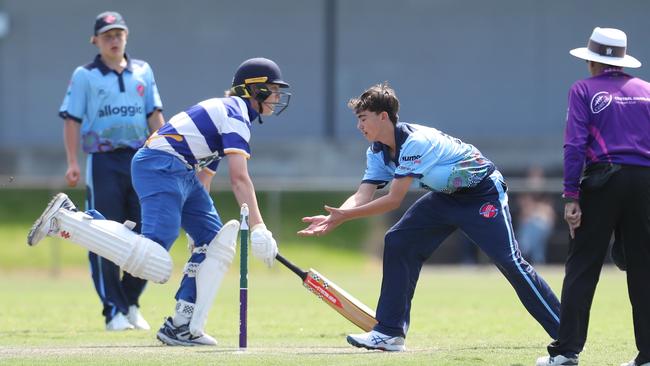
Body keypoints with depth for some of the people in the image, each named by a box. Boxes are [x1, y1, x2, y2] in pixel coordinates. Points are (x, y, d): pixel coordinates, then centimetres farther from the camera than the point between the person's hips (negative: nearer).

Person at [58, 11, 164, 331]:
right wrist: (72, 163, -11)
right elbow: (72, 120, -1)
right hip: (103, 163, -3)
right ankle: (114, 311, 1)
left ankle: (131, 302, 16)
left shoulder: (143, 71, 13)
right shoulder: (85, 76, 3)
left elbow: (154, 116, 14)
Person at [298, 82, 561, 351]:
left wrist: (346, 215, -32)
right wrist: (332, 219, -29)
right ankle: (390, 333, 0)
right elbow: (362, 196, -11)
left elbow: (394, 200, -32)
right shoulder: (378, 152, -3)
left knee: (509, 261, -17)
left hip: (483, 194, -9)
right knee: (398, 243, -3)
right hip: (446, 196, 9)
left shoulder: (416, 142, -31)